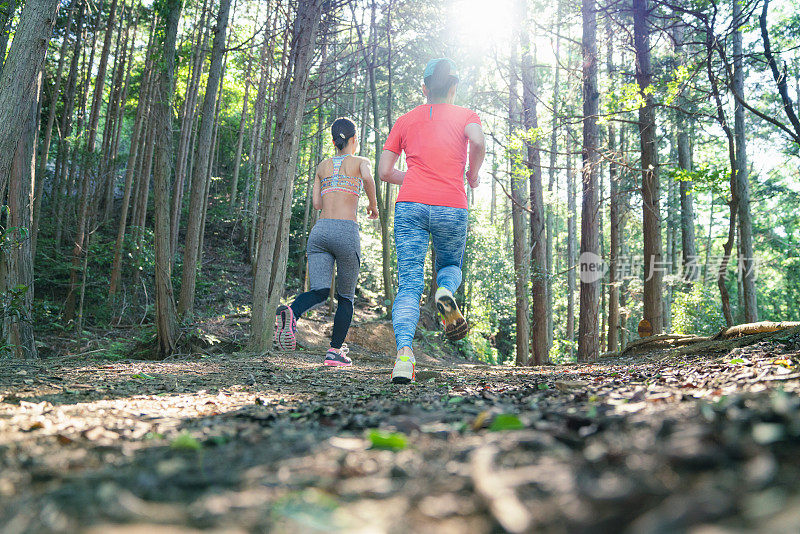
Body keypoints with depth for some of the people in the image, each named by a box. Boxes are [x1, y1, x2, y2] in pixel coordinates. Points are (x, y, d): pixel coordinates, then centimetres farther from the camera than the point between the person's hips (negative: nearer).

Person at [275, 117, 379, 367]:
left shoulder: (323, 166, 21)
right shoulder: (360, 161, 10)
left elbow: (317, 203, 17)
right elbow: (368, 178, -13)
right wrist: (373, 205, 4)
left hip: (320, 230, 3)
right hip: (346, 231, -3)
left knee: (319, 291, -7)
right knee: (345, 296, 12)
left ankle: (290, 313, -39)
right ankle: (335, 351, 10)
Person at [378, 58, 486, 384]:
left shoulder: (405, 121, 18)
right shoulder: (465, 115, 12)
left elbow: (384, 172, 13)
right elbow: (478, 141, -11)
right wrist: (473, 174, 6)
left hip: (410, 205, 1)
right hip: (451, 207, -1)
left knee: (409, 284, -2)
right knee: (450, 265, 24)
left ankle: (404, 351, -22)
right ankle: (446, 292, -11)